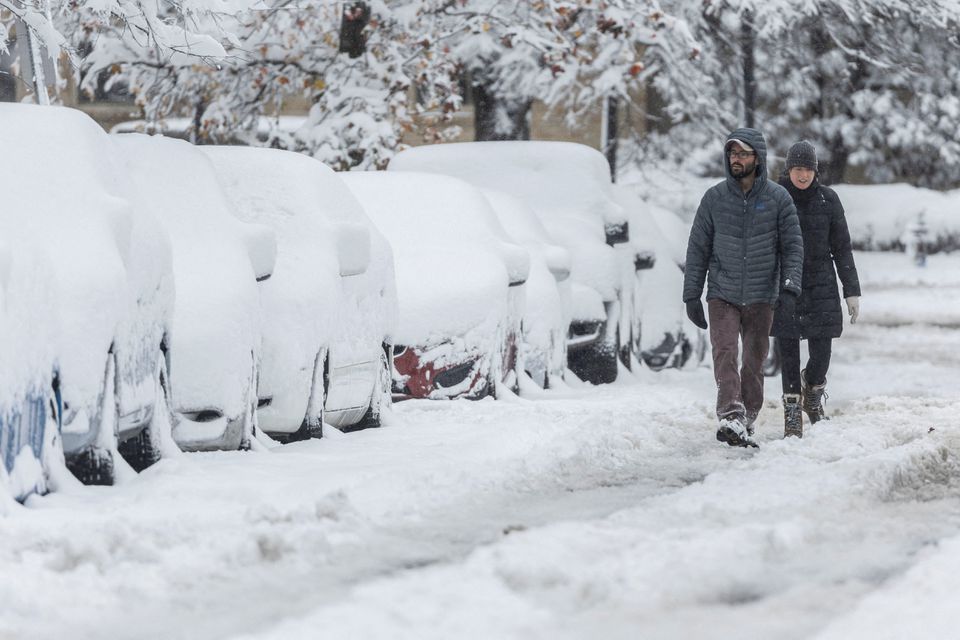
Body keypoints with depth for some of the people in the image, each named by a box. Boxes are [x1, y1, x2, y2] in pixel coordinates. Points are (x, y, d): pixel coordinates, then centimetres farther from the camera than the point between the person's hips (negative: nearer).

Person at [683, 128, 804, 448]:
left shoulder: (778, 198, -1)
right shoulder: (714, 198, 1)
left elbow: (793, 245, 0)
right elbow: (697, 249, 5)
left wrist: (790, 286, -15)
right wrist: (691, 295, 2)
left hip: (761, 297, 1)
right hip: (722, 295, -1)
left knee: (754, 362, 5)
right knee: (725, 352, -18)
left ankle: (746, 423, 13)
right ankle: (730, 416, -30)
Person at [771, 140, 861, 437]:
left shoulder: (827, 199, 1)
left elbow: (842, 248, 5)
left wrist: (852, 291, 0)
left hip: (820, 286, 1)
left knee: (821, 355, -2)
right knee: (789, 354, -3)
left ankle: (813, 391, 30)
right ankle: (792, 417, 7)